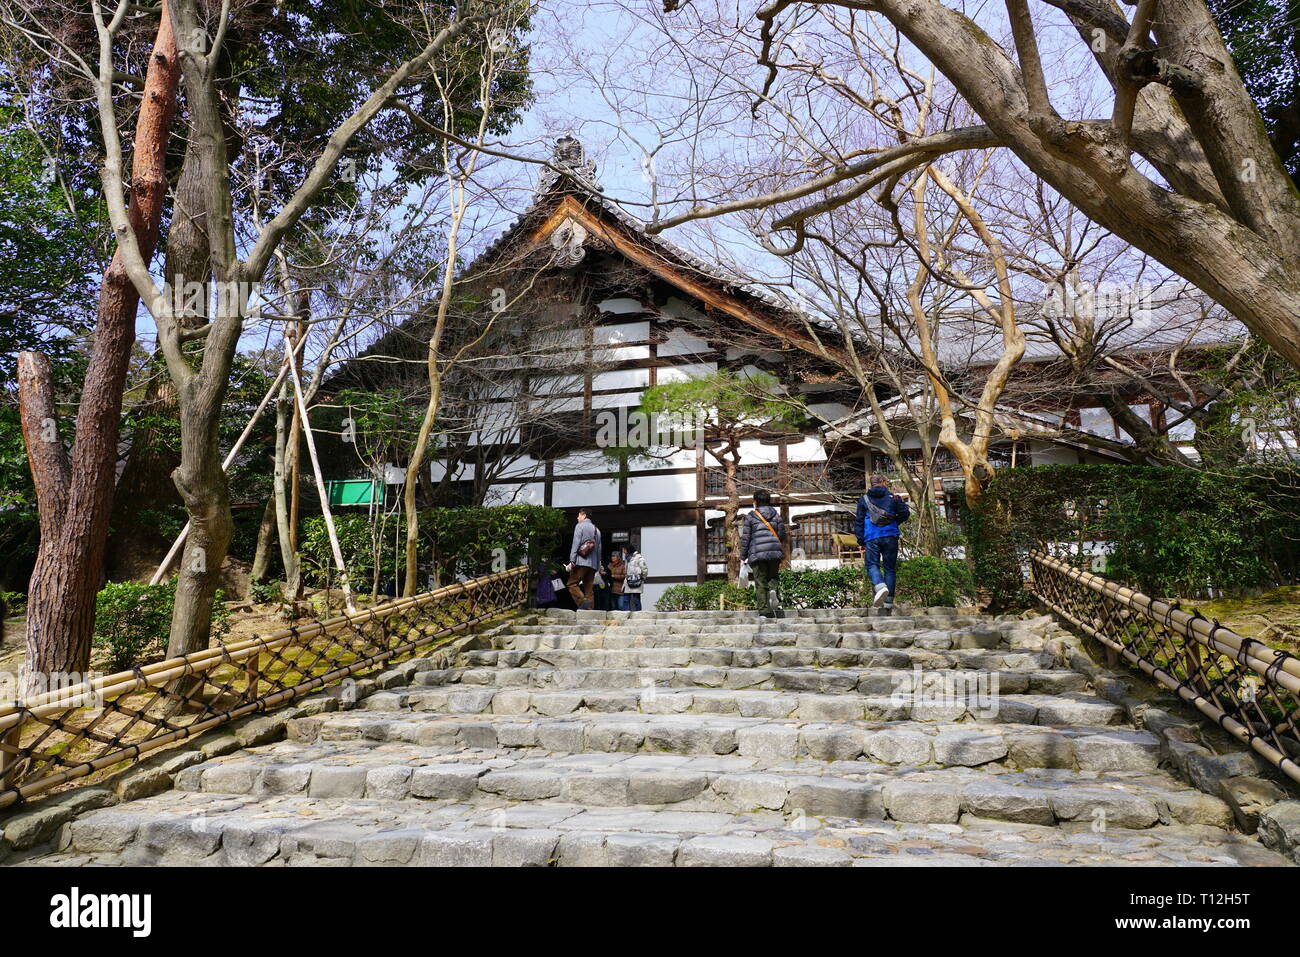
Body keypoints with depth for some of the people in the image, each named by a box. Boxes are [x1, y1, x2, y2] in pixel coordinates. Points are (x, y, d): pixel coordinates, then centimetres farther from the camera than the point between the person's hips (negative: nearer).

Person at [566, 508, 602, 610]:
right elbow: (599, 549, 19)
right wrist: (598, 565, 20)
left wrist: (572, 560, -13)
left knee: (572, 584, -6)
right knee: (589, 588, 7)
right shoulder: (597, 530, 21)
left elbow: (576, 543, -9)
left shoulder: (580, 526, 2)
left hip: (581, 562, -6)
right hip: (593, 564, 6)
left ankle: (583, 602, -25)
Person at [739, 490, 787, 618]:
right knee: (772, 577, 18)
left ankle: (765, 611, -3)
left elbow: (745, 538, 2)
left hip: (757, 553, -2)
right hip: (775, 551, 3)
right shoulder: (776, 515, 12)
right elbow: (782, 535, 11)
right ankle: (773, 590, -14)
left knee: (760, 582, 2)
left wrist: (743, 557, 9)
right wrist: (781, 556, 18)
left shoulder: (750, 516, 3)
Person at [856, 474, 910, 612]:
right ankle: (888, 604, 5)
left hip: (871, 537, -1)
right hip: (890, 536, 1)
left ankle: (881, 587, -33)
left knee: (872, 565, -1)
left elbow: (859, 521, 6)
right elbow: (905, 513, 4)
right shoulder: (893, 497, 9)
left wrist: (861, 542, 8)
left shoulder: (863, 499, 10)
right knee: (890, 568, 6)